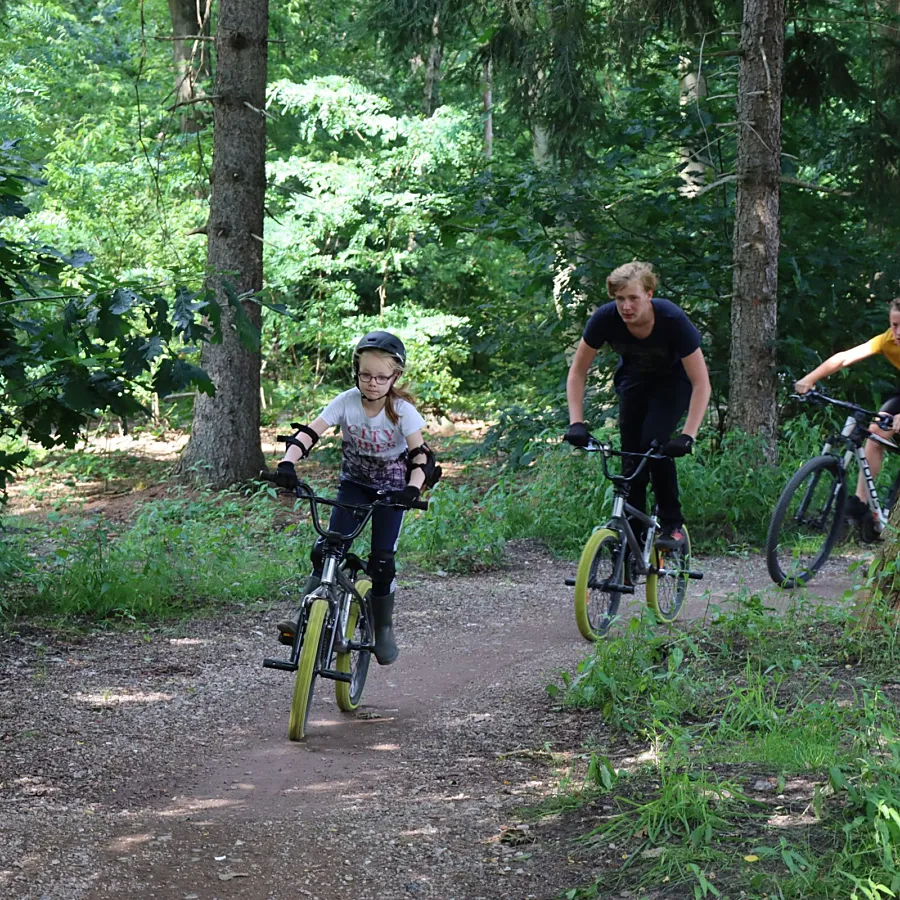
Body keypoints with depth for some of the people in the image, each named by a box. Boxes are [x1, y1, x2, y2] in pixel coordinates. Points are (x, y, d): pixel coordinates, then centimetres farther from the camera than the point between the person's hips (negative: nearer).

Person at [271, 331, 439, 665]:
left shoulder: (403, 410, -21)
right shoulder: (347, 402, -17)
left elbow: (419, 455, -28)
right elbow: (309, 433, -24)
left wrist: (413, 489, -47)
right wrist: (287, 462, -42)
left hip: (391, 490, -2)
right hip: (354, 484, 2)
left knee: (382, 562, -9)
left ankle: (383, 631, 11)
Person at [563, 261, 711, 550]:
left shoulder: (673, 320, -36)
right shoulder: (605, 318, -28)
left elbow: (701, 383, -33)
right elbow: (577, 372, -16)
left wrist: (688, 436, -43)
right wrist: (576, 423, -28)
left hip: (673, 379, -3)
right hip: (634, 379, 3)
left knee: (655, 442, -24)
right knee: (631, 451, -10)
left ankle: (673, 525, -11)